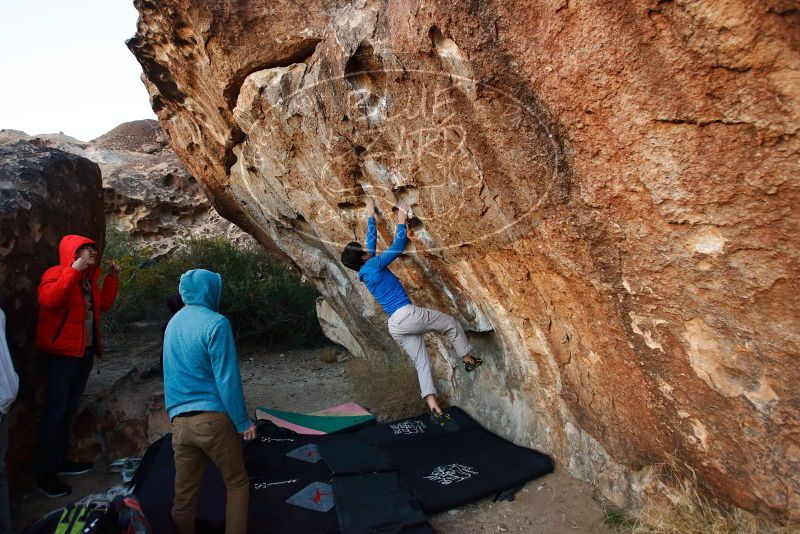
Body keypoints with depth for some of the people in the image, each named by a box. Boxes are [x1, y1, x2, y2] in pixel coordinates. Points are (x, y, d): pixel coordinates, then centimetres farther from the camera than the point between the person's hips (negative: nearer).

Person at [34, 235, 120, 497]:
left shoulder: (88, 277, 13)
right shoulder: (55, 273, -11)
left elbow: (104, 304, 17)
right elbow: (48, 300, -30)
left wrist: (112, 279, 9)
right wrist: (73, 270, -31)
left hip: (85, 351, 9)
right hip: (63, 353, -8)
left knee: (70, 409, 16)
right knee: (55, 411, -5)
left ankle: (61, 460, 27)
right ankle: (44, 474, 3)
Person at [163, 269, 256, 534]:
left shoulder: (174, 322, 11)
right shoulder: (215, 323, -12)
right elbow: (227, 378, -14)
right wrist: (242, 421, -6)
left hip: (179, 422, 7)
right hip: (212, 418, -6)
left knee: (184, 493, 14)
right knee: (237, 484, 10)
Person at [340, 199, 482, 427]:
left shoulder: (365, 272, 17)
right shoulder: (374, 264, -6)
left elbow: (372, 240, 27)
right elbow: (398, 246, -4)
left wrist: (370, 216, 34)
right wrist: (401, 221, 7)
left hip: (395, 326, 8)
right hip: (407, 314, -8)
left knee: (421, 363, 6)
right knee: (451, 324, 12)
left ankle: (434, 408, -1)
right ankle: (469, 360, 23)